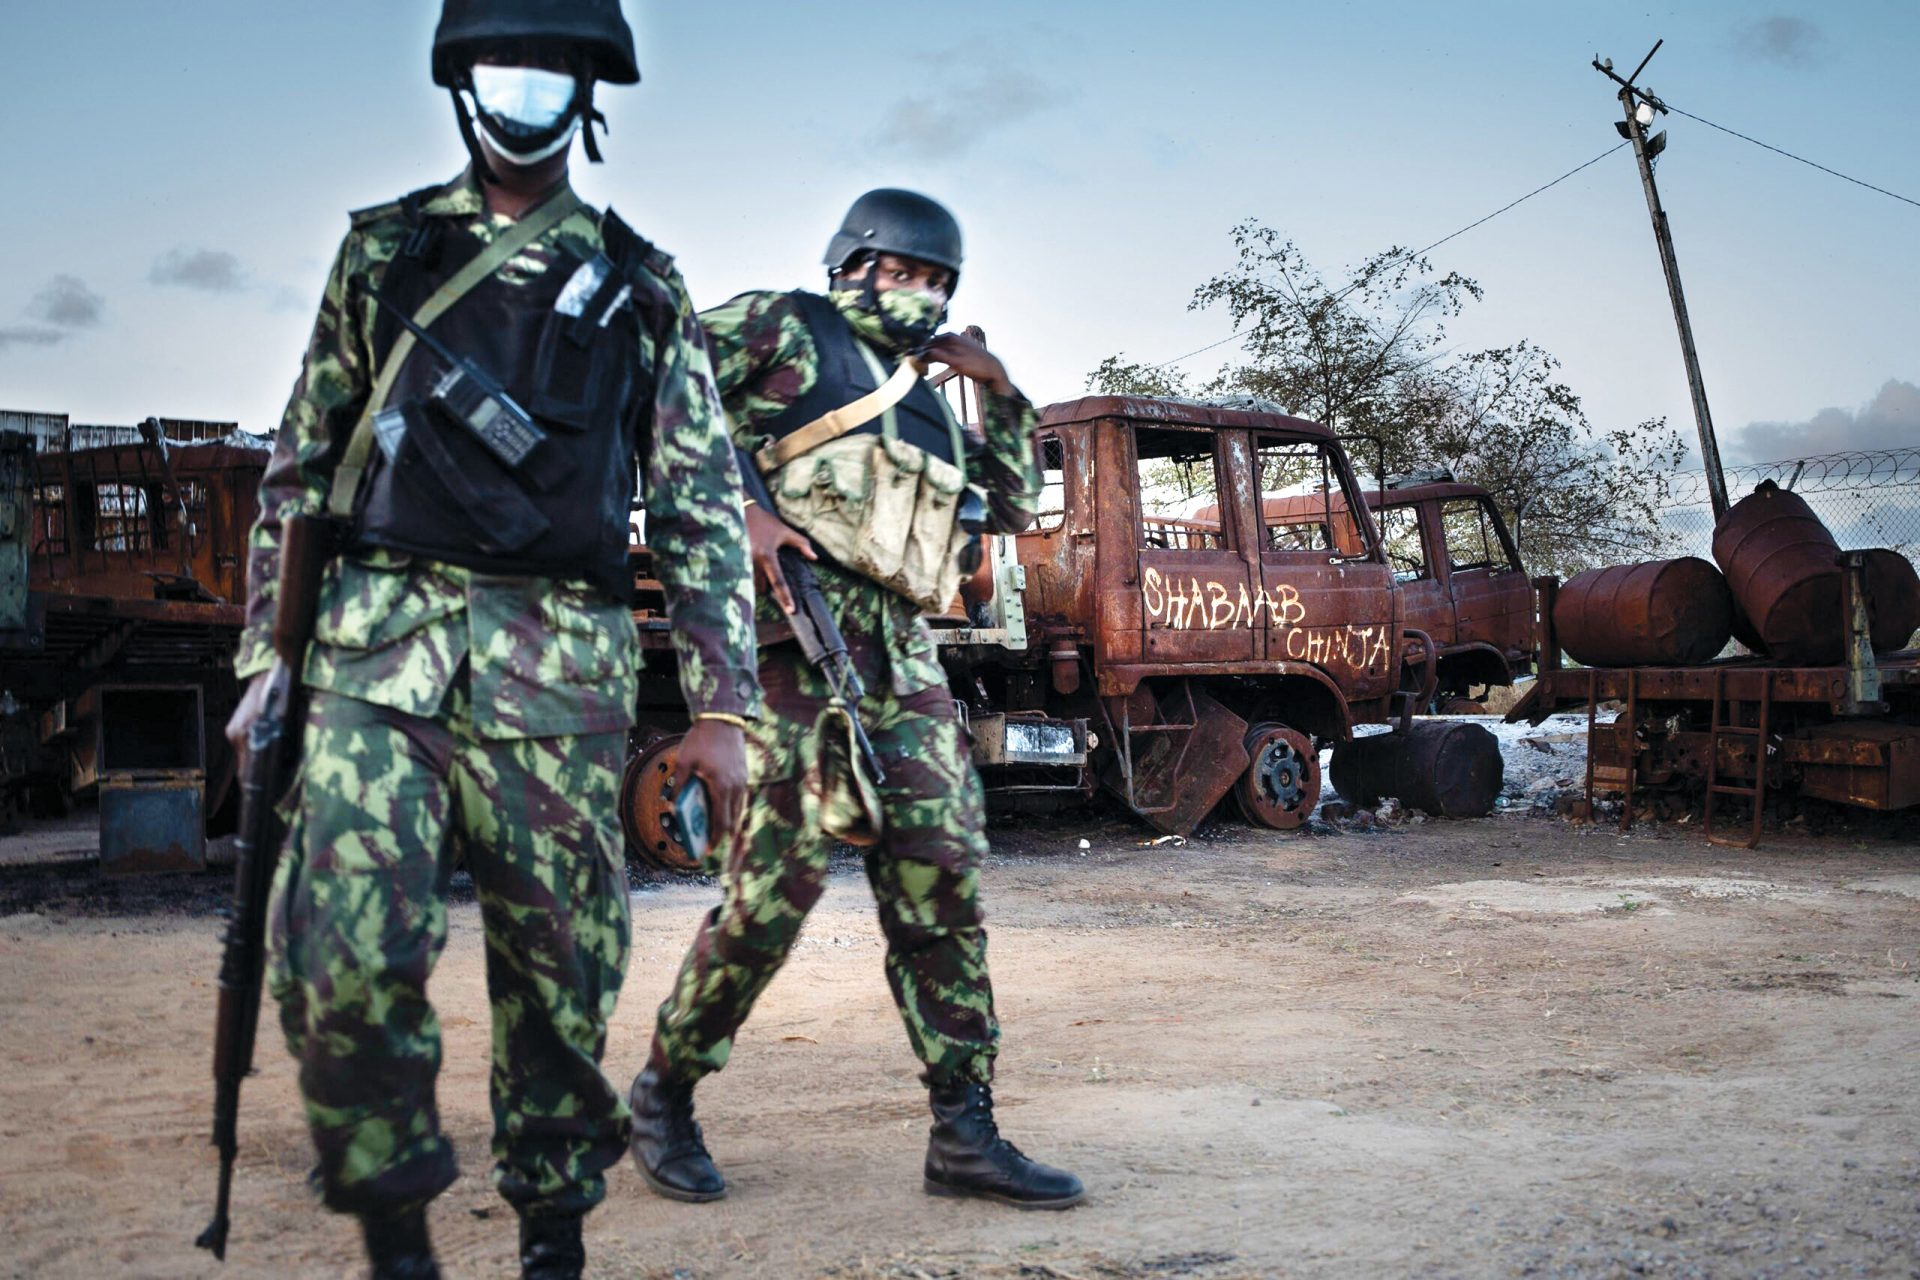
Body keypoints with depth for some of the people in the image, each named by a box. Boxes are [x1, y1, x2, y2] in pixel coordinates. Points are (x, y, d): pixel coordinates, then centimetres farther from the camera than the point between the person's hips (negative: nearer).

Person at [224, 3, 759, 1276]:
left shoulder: (642, 289, 14)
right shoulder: (379, 252, 16)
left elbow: (704, 509, 10)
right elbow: (298, 469, 16)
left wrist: (722, 706, 2)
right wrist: (263, 663, 8)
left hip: (560, 666, 0)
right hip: (377, 643, 1)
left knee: (561, 969, 3)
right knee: (344, 954, -13)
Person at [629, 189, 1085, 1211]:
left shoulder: (921, 397, 27)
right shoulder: (783, 328, 8)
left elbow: (1014, 506, 31)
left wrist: (997, 388, 20)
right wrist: (732, 510, -11)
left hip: (901, 653, 7)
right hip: (799, 632, -7)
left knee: (942, 876, 0)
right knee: (780, 874, -9)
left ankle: (965, 1135, 5)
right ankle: (664, 1096, 11)